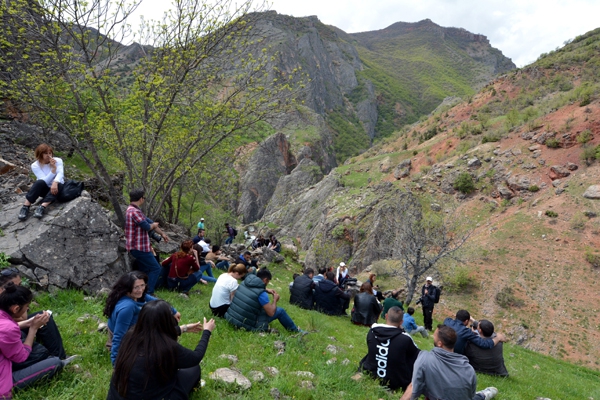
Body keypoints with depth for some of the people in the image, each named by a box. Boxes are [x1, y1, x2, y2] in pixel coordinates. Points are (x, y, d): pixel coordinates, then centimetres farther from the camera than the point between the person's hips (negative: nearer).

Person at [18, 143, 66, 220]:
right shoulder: (35, 165, -10)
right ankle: (25, 207, -36)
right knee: (40, 182, -34)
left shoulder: (58, 161, -7)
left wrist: (55, 182, -46)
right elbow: (45, 181, -20)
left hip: (55, 188, 0)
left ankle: (42, 208, -46)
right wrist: (53, 168, -31)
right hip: (45, 189, 0)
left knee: (59, 185, -35)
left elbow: (60, 173, -25)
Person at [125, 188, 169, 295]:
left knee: (145, 270, 17)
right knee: (155, 268, -6)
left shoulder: (135, 210, 15)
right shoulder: (134, 211, -20)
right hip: (139, 247, -11)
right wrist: (154, 225, 2)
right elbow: (147, 227, -21)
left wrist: (162, 234, 24)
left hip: (139, 247, 11)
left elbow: (149, 221, 20)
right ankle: (148, 293, -5)